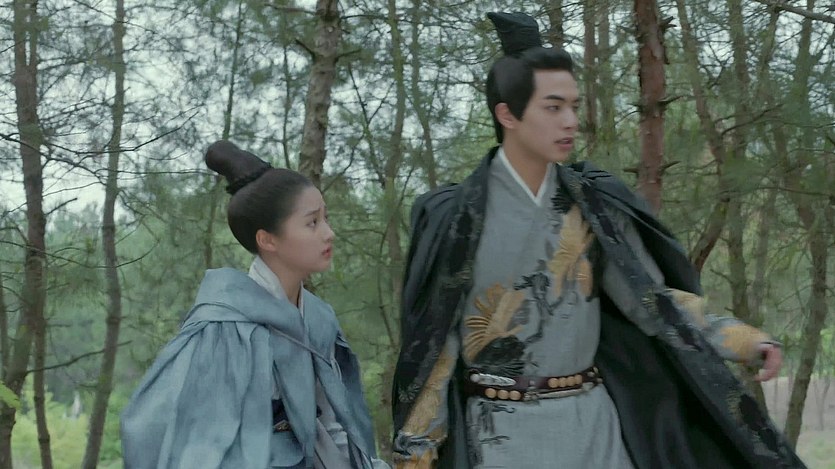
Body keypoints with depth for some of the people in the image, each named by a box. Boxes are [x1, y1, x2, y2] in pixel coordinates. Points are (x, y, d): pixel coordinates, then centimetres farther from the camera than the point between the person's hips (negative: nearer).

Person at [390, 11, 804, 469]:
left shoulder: (591, 204, 2)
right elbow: (431, 343, -5)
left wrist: (744, 340, -10)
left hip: (592, 420, 4)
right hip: (503, 429, -3)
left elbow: (649, 298, 2)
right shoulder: (454, 218, -9)